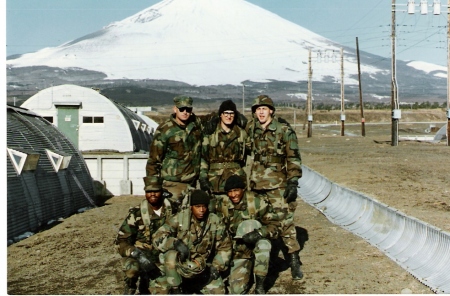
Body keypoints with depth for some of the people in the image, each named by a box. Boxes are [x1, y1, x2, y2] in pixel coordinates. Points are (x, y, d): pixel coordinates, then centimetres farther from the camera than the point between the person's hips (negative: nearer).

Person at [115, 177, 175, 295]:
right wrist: (137, 254, -31)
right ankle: (129, 291, -5)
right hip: (137, 254, -4)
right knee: (133, 267, -34)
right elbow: (121, 242, -13)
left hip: (160, 255, 4)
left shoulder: (170, 211, -3)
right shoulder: (136, 213, -10)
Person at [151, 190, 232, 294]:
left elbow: (225, 247, 8)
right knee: (171, 255, -33)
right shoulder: (180, 218, -10)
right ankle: (175, 289, -13)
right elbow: (158, 238, -15)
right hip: (180, 264, -3)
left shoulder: (214, 222, -2)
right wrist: (175, 243, -33)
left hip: (201, 268, 3)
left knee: (218, 291, -15)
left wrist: (216, 267, -4)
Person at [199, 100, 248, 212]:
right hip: (215, 181, -1)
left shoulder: (241, 134, 11)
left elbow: (245, 158, 15)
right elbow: (203, 157, 4)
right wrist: (203, 178, -5)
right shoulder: (210, 134, 5)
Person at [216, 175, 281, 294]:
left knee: (263, 245, -39)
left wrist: (259, 233, -34)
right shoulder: (222, 205, -6)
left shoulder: (258, 202, -17)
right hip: (239, 251, 2)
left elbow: (274, 225, -16)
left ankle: (260, 285, -19)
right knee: (236, 290, -13)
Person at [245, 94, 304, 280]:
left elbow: (293, 158, -6)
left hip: (277, 184, -4)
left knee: (285, 221, -7)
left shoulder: (284, 130, -5)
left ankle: (294, 260, 2)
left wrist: (293, 182, -12)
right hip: (255, 183, 4)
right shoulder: (250, 129, 6)